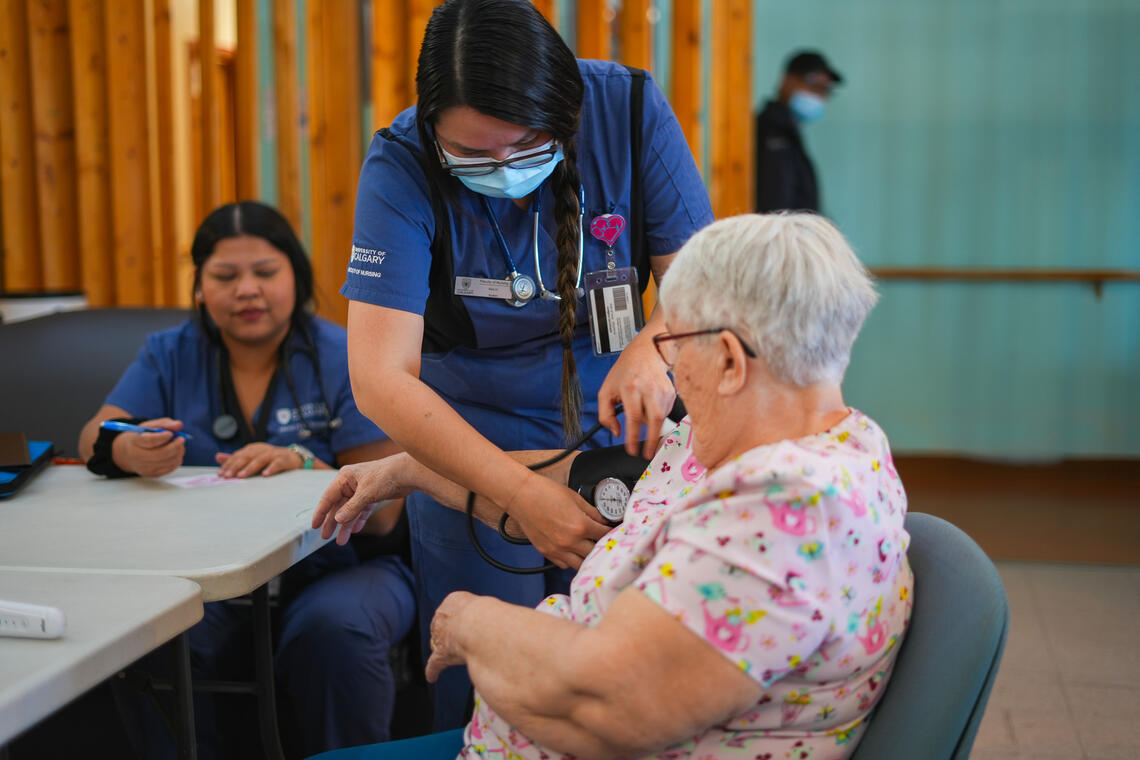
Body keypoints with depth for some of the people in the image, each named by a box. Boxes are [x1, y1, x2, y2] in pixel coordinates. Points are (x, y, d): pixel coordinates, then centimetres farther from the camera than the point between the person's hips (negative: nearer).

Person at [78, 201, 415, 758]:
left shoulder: (344, 360, -2)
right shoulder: (170, 356, 9)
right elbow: (94, 440, -3)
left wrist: (303, 464, -25)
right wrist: (128, 453, -27)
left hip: (339, 567, -2)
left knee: (333, 628, -33)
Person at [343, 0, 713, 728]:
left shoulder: (629, 109, -14)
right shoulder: (402, 167, -19)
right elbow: (380, 376, -25)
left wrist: (653, 344, -34)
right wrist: (521, 492, -33)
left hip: (615, 435, 2)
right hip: (465, 450, -1)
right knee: (482, 691, 2)